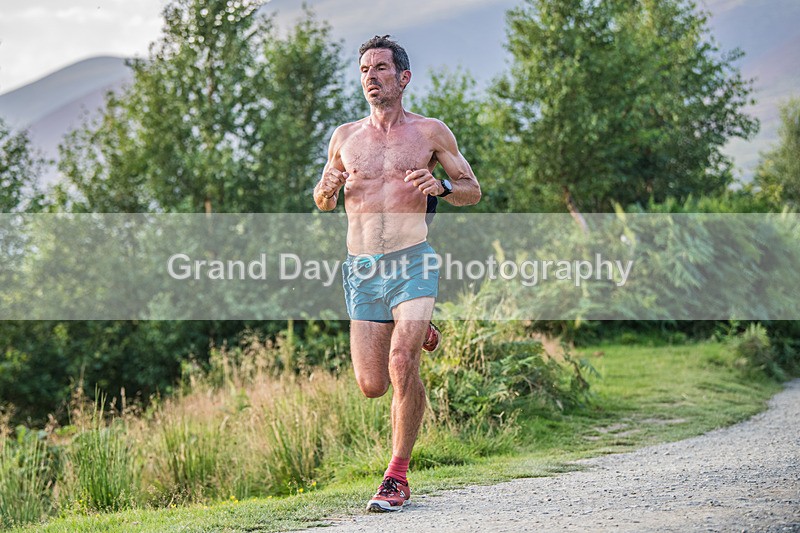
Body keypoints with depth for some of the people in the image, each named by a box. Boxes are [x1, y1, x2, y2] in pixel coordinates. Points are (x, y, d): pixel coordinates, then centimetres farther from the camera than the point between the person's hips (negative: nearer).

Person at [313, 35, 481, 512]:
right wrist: (328, 189, -3)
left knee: (402, 365, -22)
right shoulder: (345, 137, 11)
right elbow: (323, 203, 22)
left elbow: (473, 190, 11)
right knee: (372, 385, 3)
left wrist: (440, 186, -11)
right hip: (362, 269, 3)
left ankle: (398, 476, -9)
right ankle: (415, 332, 37)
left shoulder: (430, 132, 4)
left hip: (413, 262, -3)